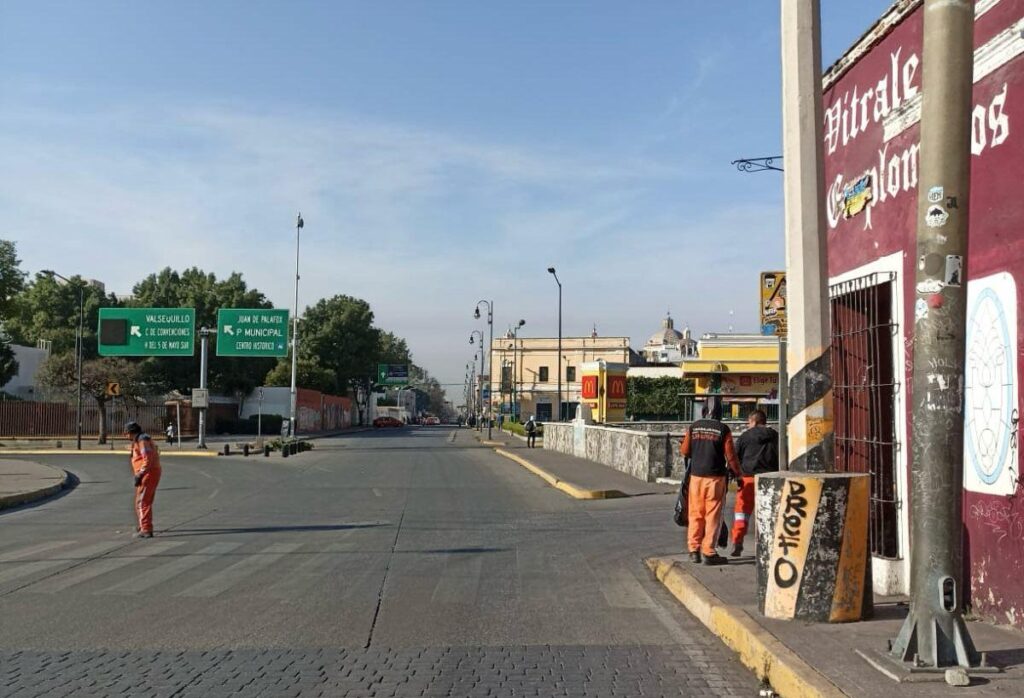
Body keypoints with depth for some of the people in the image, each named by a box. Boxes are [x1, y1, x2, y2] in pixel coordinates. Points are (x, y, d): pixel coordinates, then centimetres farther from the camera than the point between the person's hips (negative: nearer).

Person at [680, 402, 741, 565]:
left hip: (696, 476, 3)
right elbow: (730, 455, -5)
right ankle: (709, 552, 2)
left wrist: (681, 445, 30)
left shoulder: (693, 427, 2)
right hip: (715, 477, -3)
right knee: (712, 515, 2)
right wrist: (738, 472, 10)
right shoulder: (723, 429, -6)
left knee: (695, 514, 11)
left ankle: (694, 550, 15)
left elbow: (685, 451, 8)